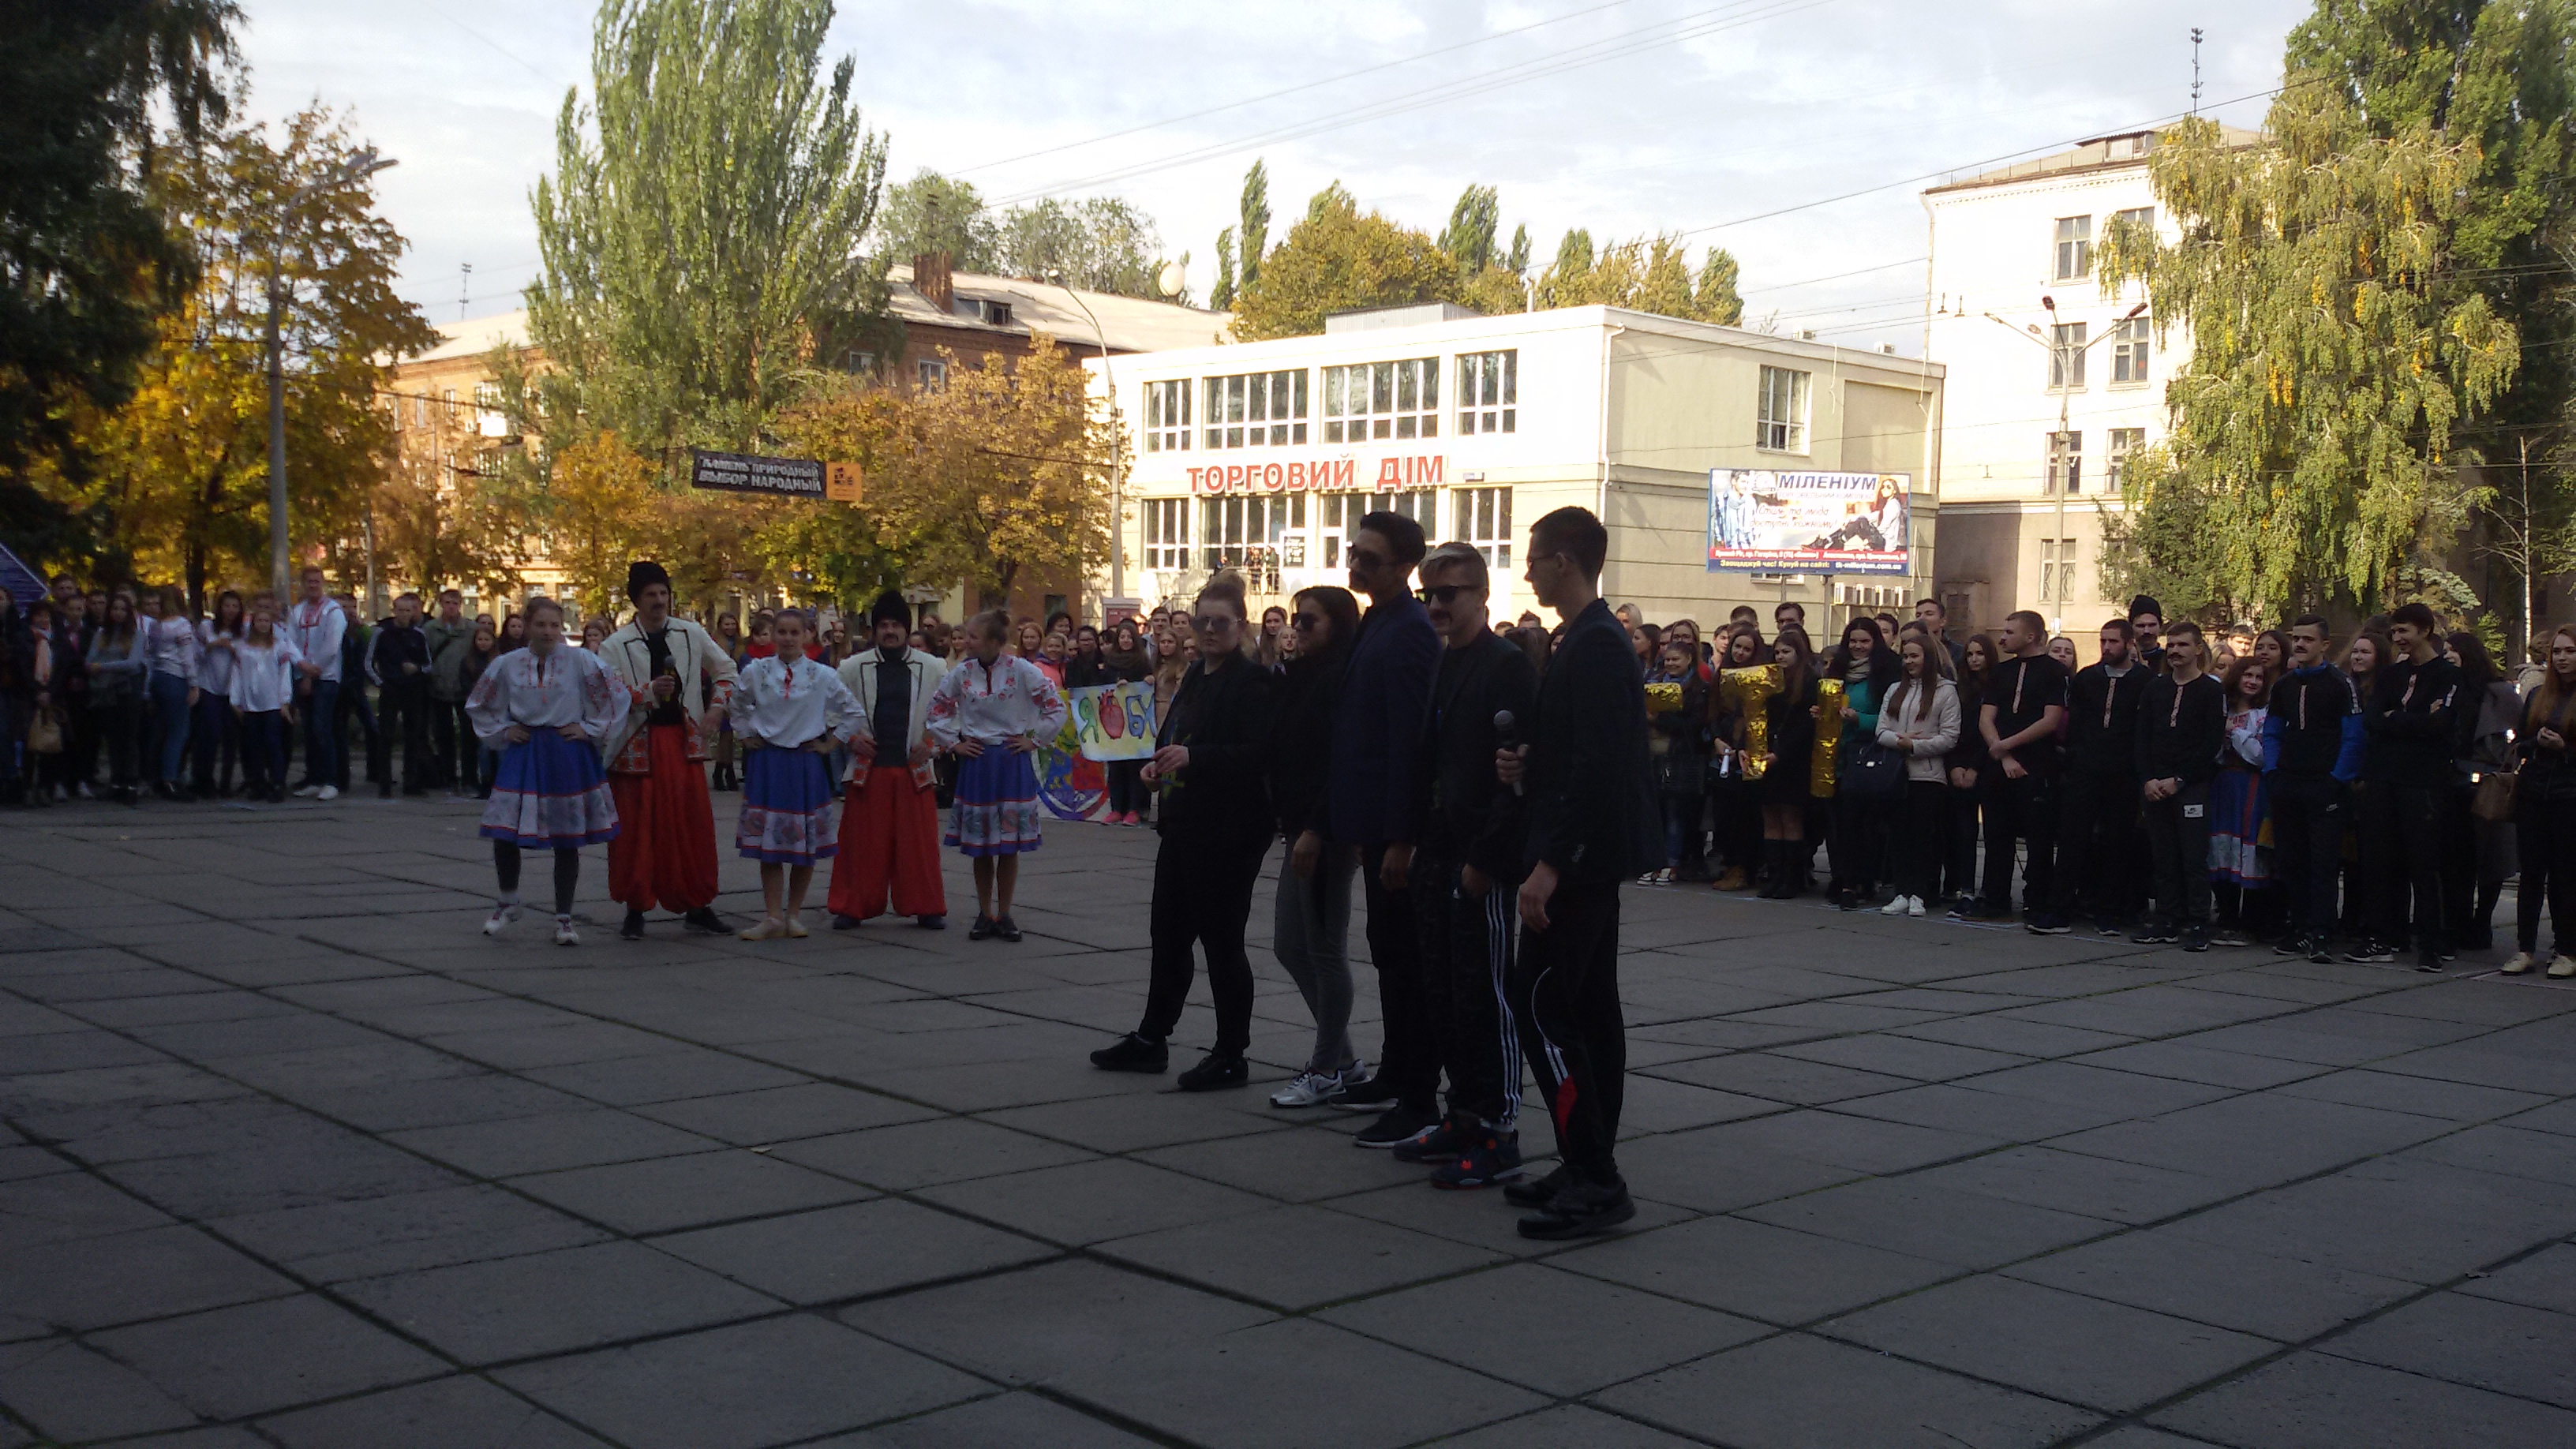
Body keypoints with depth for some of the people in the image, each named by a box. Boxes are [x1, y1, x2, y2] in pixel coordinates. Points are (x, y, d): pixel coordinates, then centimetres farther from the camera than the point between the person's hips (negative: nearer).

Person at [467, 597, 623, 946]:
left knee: (567, 840, 4)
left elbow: (616, 695, 0)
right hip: (523, 754, 2)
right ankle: (508, 903, 24)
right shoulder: (509, 664, 2)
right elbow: (479, 704, 18)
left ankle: (563, 919, 16)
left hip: (568, 756, -2)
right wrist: (502, 730, 6)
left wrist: (589, 729, -2)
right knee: (504, 832, -3)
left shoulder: (579, 661, -6)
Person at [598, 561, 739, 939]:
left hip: (684, 738, 3)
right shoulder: (615, 646, -1)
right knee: (638, 827, -1)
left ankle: (697, 907, 12)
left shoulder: (691, 635, 8)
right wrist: (648, 691, -21)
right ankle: (635, 910, 10)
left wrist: (716, 707, 5)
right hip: (639, 744, -3)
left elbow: (727, 670, 18)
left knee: (694, 823, 3)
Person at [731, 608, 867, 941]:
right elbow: (736, 706, 19)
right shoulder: (755, 672, 1)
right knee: (769, 845, 0)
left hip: (807, 764, 0)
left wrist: (831, 744, 1)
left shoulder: (822, 676, -2)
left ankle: (794, 914, 17)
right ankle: (772, 918, 5)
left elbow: (854, 713, 5)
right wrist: (747, 736, 10)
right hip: (767, 763, 0)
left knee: (806, 847, 3)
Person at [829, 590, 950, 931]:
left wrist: (932, 745, 0)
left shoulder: (933, 668, 5)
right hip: (868, 769, 0)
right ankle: (852, 907, 10)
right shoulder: (853, 668, 4)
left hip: (914, 769, 0)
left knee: (919, 842, 2)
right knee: (862, 842, 1)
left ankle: (926, 907, 10)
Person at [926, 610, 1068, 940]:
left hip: (1012, 763, -2)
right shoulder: (962, 673, 1)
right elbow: (937, 709, 12)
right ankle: (984, 915, 16)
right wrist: (952, 743, 5)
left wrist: (1033, 740, -4)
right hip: (975, 762, 2)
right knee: (979, 846, 5)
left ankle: (1004, 914, 14)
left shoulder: (1021, 671, -7)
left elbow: (1056, 707, -3)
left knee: (1009, 846, 3)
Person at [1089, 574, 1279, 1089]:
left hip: (1229, 831, -9)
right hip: (1185, 823, 9)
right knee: (1168, 932, 15)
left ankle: (1231, 1056, 9)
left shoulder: (1254, 682, -12)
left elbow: (1259, 755, -22)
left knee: (1221, 939, -1)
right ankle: (1151, 1038, 27)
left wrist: (1193, 757, -29)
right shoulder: (1197, 678, 15)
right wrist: (1159, 765, 8)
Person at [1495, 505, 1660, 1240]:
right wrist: (1527, 765, 6)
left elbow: (1597, 767, -24)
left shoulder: (1593, 648, -17)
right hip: (1592, 855, 11)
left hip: (1580, 857, -11)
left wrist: (1549, 864, -25)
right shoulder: (1598, 641, 15)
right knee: (1589, 1006, 12)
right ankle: (1591, 1170, 18)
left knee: (1540, 1004, -10)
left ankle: (1594, 1181, -9)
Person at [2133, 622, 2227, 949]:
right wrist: (2148, 780, -3)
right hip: (2155, 785, 4)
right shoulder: (2154, 687, 13)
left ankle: (2198, 925, -2)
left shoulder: (2212, 691, 0)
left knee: (2194, 858, -5)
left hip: (2193, 786, -4)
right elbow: (2142, 737, 10)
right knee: (2163, 857, 6)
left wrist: (2179, 780, -11)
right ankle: (2168, 922, 12)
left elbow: (2212, 744, -6)